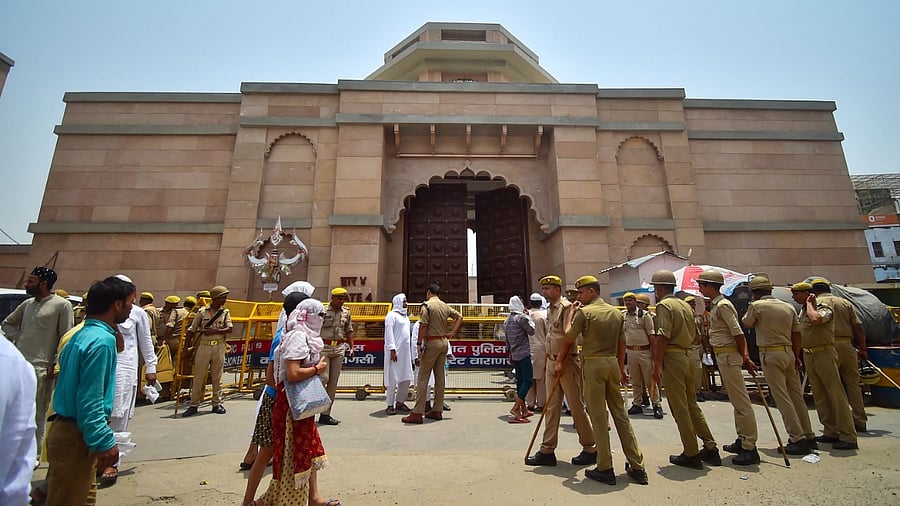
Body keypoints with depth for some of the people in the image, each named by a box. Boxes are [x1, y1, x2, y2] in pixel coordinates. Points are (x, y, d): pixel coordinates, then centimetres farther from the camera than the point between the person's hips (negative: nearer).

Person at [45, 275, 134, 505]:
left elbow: (78, 388, 16)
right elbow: (90, 399, -24)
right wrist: (105, 441, -19)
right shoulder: (101, 340, -23)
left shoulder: (83, 334, 8)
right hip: (77, 436, -10)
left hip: (68, 429, 10)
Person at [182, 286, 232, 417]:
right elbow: (192, 331, 5)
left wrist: (214, 331, -15)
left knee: (217, 377, 7)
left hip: (219, 346, 1)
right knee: (198, 376, 3)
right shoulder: (202, 312, 3)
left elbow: (229, 329, -6)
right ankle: (194, 405, 14)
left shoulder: (225, 312, 6)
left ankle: (217, 404, 16)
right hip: (204, 346, -1)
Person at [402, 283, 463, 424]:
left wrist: (419, 345, -14)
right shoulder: (445, 306, 10)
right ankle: (437, 411, 18)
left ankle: (417, 413, -1)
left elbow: (423, 326, -17)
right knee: (440, 377, 11)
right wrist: (451, 333, 15)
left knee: (422, 378, -2)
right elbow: (459, 317, 19)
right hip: (444, 343, 7)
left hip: (432, 343, -7)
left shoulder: (427, 305, -10)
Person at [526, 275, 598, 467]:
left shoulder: (566, 307, -12)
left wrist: (560, 361, -20)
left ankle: (590, 449, 21)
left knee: (576, 406, 4)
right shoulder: (550, 309, 13)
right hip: (552, 361, 8)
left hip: (567, 361, -8)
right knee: (551, 407, 10)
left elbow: (568, 336, -19)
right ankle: (547, 450, 17)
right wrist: (550, 361, 14)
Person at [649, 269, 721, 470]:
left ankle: (691, 454, 10)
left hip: (673, 357, -9)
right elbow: (693, 332, 16)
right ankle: (710, 448, 23)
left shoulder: (664, 305, -13)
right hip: (688, 356, 9)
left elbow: (663, 337, -20)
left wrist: (657, 365, -18)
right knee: (692, 404, 18)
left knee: (679, 408, 1)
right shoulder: (685, 305, 14)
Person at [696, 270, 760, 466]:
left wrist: (744, 359, -11)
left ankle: (750, 448, 2)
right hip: (723, 356, 10)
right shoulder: (715, 305, 14)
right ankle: (742, 440, 26)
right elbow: (737, 333, 15)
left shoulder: (723, 305, -15)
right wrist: (745, 357, 12)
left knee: (741, 401, -4)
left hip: (728, 355, -10)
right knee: (737, 401, 16)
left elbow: (738, 333, -18)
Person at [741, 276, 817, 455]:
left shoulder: (757, 306, -9)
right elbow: (796, 334, 13)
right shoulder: (788, 307, 11)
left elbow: (746, 324, 5)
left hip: (770, 354, -7)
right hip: (789, 353, 7)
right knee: (797, 395, 14)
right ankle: (809, 436, 21)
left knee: (782, 398, -3)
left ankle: (798, 439, -1)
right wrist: (796, 357, 18)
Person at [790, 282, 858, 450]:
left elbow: (815, 319, -35)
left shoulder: (824, 306, -11)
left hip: (824, 354, -8)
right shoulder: (802, 310, 13)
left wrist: (809, 303, -18)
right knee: (820, 396, 11)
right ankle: (831, 432, 19)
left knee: (836, 394, -5)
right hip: (808, 356, 8)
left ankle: (849, 437, 1)